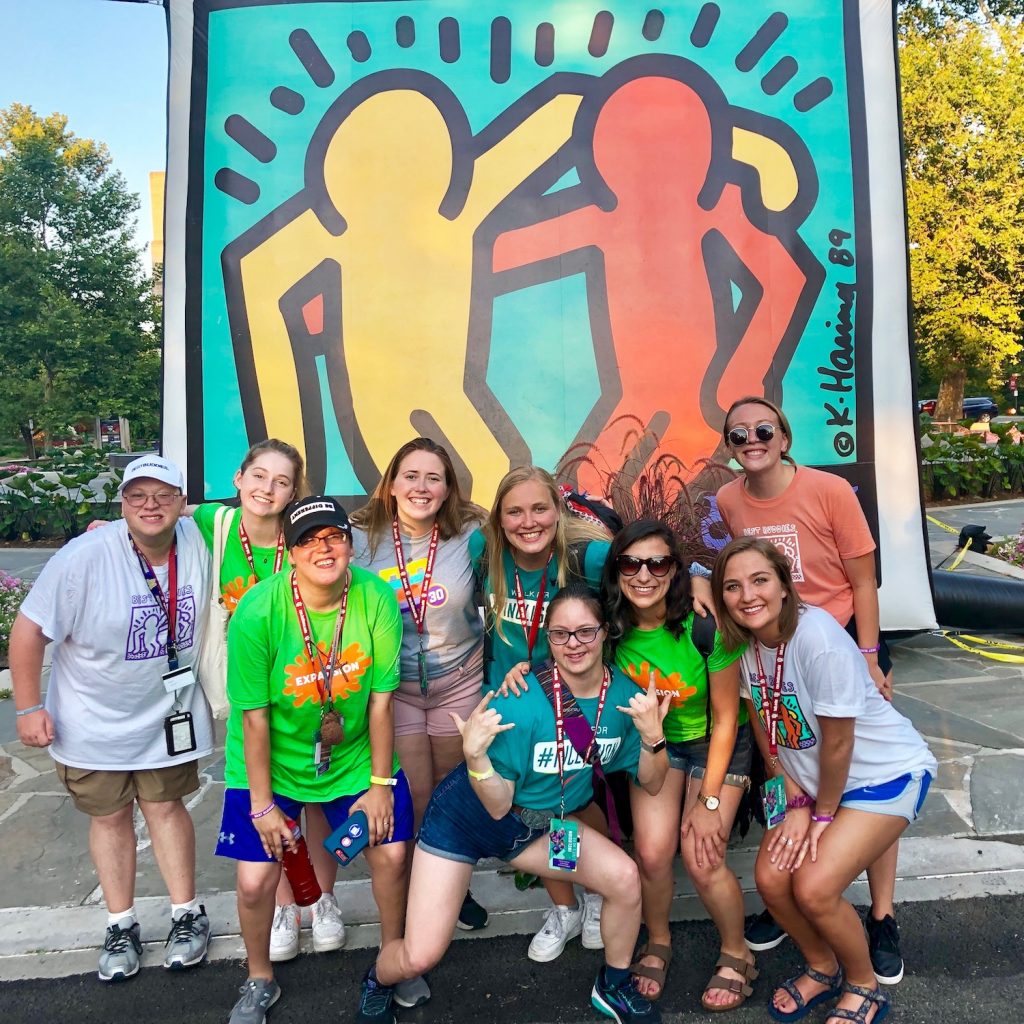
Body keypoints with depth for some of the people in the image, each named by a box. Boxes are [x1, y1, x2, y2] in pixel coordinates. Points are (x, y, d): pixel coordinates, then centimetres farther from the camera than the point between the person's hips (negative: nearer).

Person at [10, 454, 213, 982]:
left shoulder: (198, 542, -14)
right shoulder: (85, 557, -23)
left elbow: (221, 608, 6)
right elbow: (29, 629, -15)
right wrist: (28, 708, -11)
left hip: (165, 711, 1)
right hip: (94, 720, -1)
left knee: (164, 806, 12)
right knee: (110, 816, 14)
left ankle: (188, 914, 27)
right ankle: (121, 926, 31)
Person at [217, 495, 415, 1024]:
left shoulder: (377, 599, -21)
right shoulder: (257, 612, -26)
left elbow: (381, 699, -13)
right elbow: (255, 717, -18)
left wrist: (380, 784, -6)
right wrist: (262, 804, -11)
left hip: (354, 754, 2)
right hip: (272, 761, -1)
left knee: (392, 854, 2)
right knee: (255, 880, 0)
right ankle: (260, 981, 33)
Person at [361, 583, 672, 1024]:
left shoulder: (624, 694, -15)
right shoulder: (521, 702, -30)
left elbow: (651, 784, -6)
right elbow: (497, 806, -22)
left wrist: (652, 736, -24)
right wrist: (475, 754, -40)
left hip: (543, 823, 4)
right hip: (466, 817, -4)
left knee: (625, 877, -15)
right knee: (419, 956, -8)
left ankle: (614, 986, 15)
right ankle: (378, 980, 30)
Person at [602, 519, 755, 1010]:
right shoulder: (611, 625, -21)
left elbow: (725, 718, -18)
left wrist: (710, 800, -14)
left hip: (717, 742, -2)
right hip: (654, 741, 3)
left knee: (702, 859, -13)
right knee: (652, 852, -11)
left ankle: (737, 955, 19)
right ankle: (657, 945, 21)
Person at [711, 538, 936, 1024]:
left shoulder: (819, 639, -31)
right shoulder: (743, 641, -11)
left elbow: (838, 744, -22)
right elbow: (766, 731, 1)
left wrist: (823, 815, -9)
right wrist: (796, 803, -2)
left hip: (886, 772, -6)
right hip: (810, 779, 6)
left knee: (813, 887, -17)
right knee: (770, 878, -6)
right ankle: (822, 968, 26)